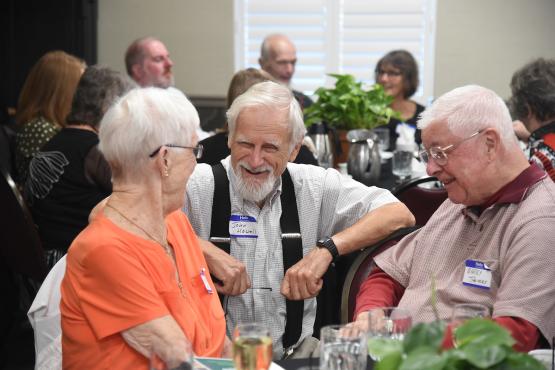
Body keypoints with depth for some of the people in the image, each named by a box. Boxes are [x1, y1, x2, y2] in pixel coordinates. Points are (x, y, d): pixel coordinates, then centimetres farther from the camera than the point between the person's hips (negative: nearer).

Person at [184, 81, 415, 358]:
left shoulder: (315, 187, 7)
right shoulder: (199, 186, -1)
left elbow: (399, 214, 1)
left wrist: (326, 250, -10)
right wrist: (206, 250, -18)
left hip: (294, 356, 2)